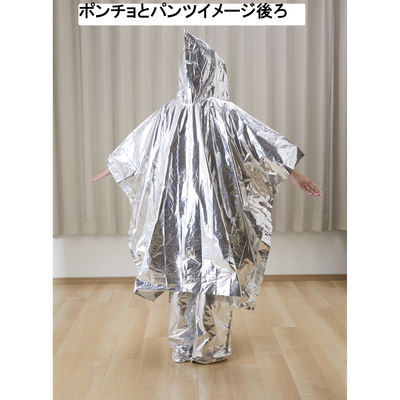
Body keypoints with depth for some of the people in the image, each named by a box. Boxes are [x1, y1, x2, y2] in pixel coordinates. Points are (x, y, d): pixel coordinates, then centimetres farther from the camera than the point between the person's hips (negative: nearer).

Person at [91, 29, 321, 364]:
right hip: (216, 210, -3)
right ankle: (211, 348, 18)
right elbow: (268, 145, -10)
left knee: (182, 270, 15)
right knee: (215, 270, 8)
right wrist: (295, 175, -3)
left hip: (179, 210, 4)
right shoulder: (226, 114, -10)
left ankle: (183, 346, 28)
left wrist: (108, 170, 30)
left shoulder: (169, 114, 1)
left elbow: (133, 147, 14)